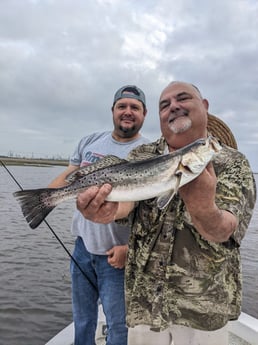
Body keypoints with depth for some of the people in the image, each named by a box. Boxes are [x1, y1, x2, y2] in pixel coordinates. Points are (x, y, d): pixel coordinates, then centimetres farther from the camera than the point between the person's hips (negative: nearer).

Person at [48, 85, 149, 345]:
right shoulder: (90, 142, 6)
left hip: (117, 254, -4)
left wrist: (129, 248, -19)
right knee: (82, 319, 23)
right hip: (83, 245, 5)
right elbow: (68, 177, 11)